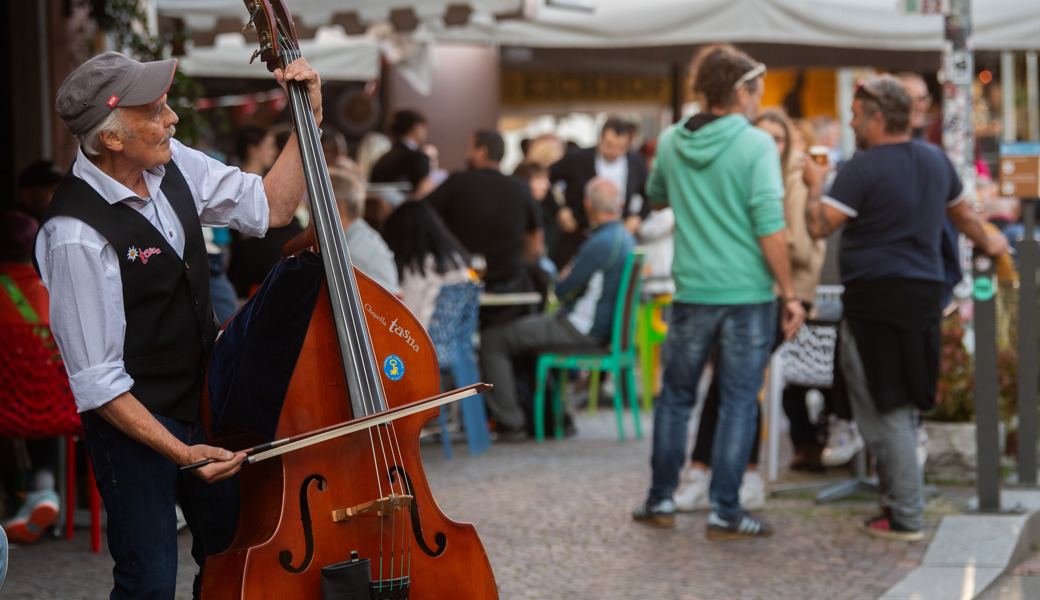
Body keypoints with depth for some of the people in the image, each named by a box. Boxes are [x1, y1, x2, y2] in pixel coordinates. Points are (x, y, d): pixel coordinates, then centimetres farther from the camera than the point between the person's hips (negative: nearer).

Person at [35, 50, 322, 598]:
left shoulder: (170, 164, -4)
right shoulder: (75, 237, -27)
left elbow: (271, 207, 8)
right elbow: (96, 382, -23)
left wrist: (308, 121, -3)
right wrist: (178, 451, -25)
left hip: (204, 399, 8)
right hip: (133, 423, -8)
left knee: (233, 551, 18)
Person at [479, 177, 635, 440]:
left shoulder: (600, 243, -22)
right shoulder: (626, 238, 9)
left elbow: (562, 290, -17)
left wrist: (562, 280, 4)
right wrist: (571, 277, 7)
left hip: (583, 330, -10)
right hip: (603, 327, 10)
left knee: (492, 340, -6)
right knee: (528, 324, 32)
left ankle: (510, 422, -4)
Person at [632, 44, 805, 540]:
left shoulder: (671, 142, 3)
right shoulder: (755, 144, -12)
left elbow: (656, 196, 23)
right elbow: (769, 227, -15)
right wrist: (789, 294, -10)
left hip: (692, 291, 4)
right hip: (748, 293, -4)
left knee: (675, 396, 16)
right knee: (738, 403, 3)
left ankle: (660, 500, 20)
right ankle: (725, 512, 5)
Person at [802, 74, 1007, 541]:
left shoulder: (863, 169, -12)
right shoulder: (935, 160, 12)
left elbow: (819, 226, -16)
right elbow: (962, 213, 27)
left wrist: (815, 185, 3)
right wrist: (988, 243, 47)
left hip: (877, 297, -8)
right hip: (926, 292, 8)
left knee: (884, 410, -2)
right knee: (901, 406, 17)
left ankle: (906, 517, -1)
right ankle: (899, 500, 21)